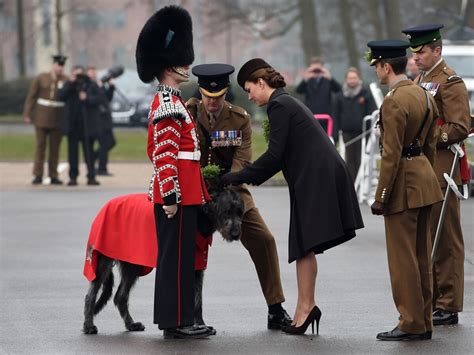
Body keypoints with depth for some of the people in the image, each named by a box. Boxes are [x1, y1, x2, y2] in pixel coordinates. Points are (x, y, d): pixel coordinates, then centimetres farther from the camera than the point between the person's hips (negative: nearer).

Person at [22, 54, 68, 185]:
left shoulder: (66, 80, 2)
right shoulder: (41, 78, 2)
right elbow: (31, 96, 2)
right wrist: (27, 114, -3)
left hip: (58, 119, 1)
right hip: (42, 117, -1)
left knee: (55, 148, 2)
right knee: (40, 146, -1)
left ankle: (53, 176, 7)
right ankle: (38, 175, 2)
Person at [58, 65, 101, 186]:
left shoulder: (91, 85, 5)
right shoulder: (69, 85, 10)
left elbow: (97, 99, -2)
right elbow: (62, 96, -7)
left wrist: (87, 98, -19)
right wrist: (71, 82, -12)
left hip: (87, 123, -2)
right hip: (72, 123, 2)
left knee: (88, 150, -1)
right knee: (73, 150, 3)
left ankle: (91, 177, 2)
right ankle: (73, 177, 7)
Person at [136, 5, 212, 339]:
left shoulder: (169, 101, 17)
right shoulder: (169, 104, -15)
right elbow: (165, 155, -20)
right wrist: (170, 196, -22)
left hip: (184, 191, 10)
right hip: (177, 192, -10)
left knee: (179, 255, 12)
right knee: (176, 256, -6)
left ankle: (177, 318, 16)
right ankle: (176, 321, -3)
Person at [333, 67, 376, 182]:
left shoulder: (366, 94, 2)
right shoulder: (340, 96, 8)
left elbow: (372, 113, 1)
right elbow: (336, 115, 9)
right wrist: (336, 132, 2)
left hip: (362, 132, -2)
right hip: (347, 132, 2)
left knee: (361, 159, 0)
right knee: (350, 159, 4)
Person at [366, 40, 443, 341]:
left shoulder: (394, 102, -17)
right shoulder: (425, 95, 10)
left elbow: (392, 153, -19)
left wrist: (381, 197, -16)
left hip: (404, 183, -9)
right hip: (425, 180, 9)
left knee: (403, 258, -2)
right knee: (422, 255, 13)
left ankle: (411, 324, 2)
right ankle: (424, 323, 18)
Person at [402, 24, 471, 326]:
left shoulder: (450, 83, -10)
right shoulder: (419, 81, 17)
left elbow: (461, 128, -17)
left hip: (441, 169, -9)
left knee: (446, 239, -4)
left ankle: (448, 307, 0)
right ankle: (429, 302, 18)